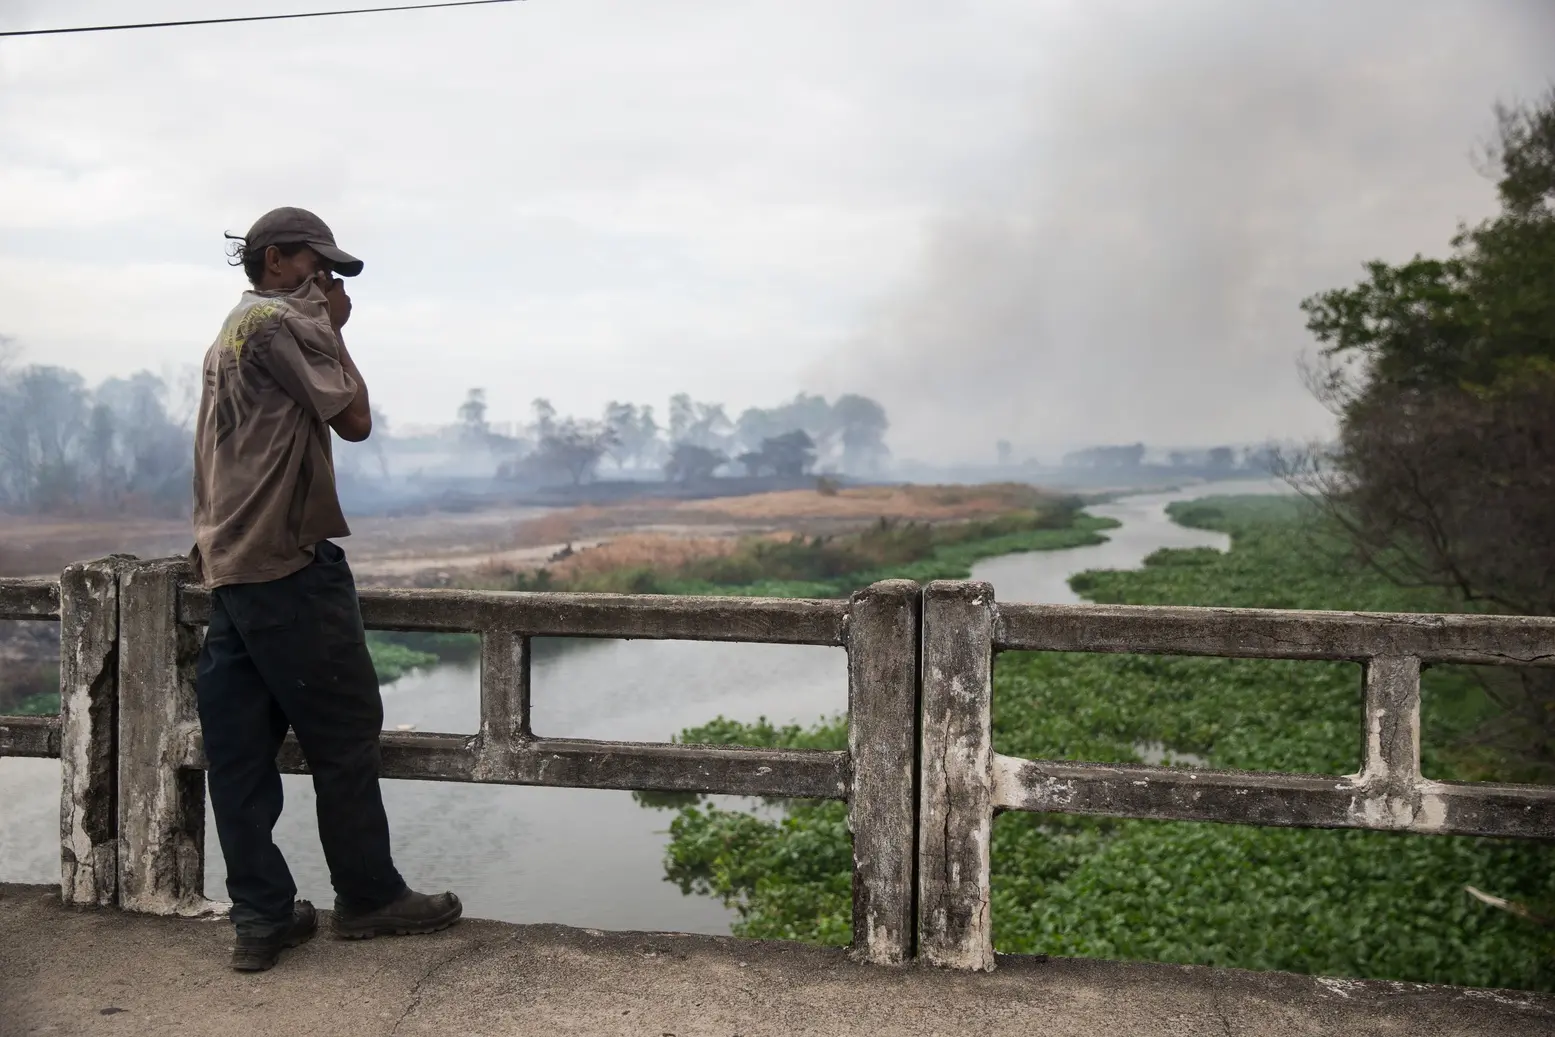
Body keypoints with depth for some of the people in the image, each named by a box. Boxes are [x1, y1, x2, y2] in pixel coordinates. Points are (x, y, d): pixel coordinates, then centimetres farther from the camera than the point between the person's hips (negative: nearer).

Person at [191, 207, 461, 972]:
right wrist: (334, 330, 0)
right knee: (344, 733, 1)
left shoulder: (231, 332, 21)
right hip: (288, 565, -10)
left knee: (240, 749, 5)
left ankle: (260, 916, 11)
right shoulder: (283, 323, -9)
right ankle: (368, 897, 12)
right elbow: (354, 419, -7)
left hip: (229, 565, 10)